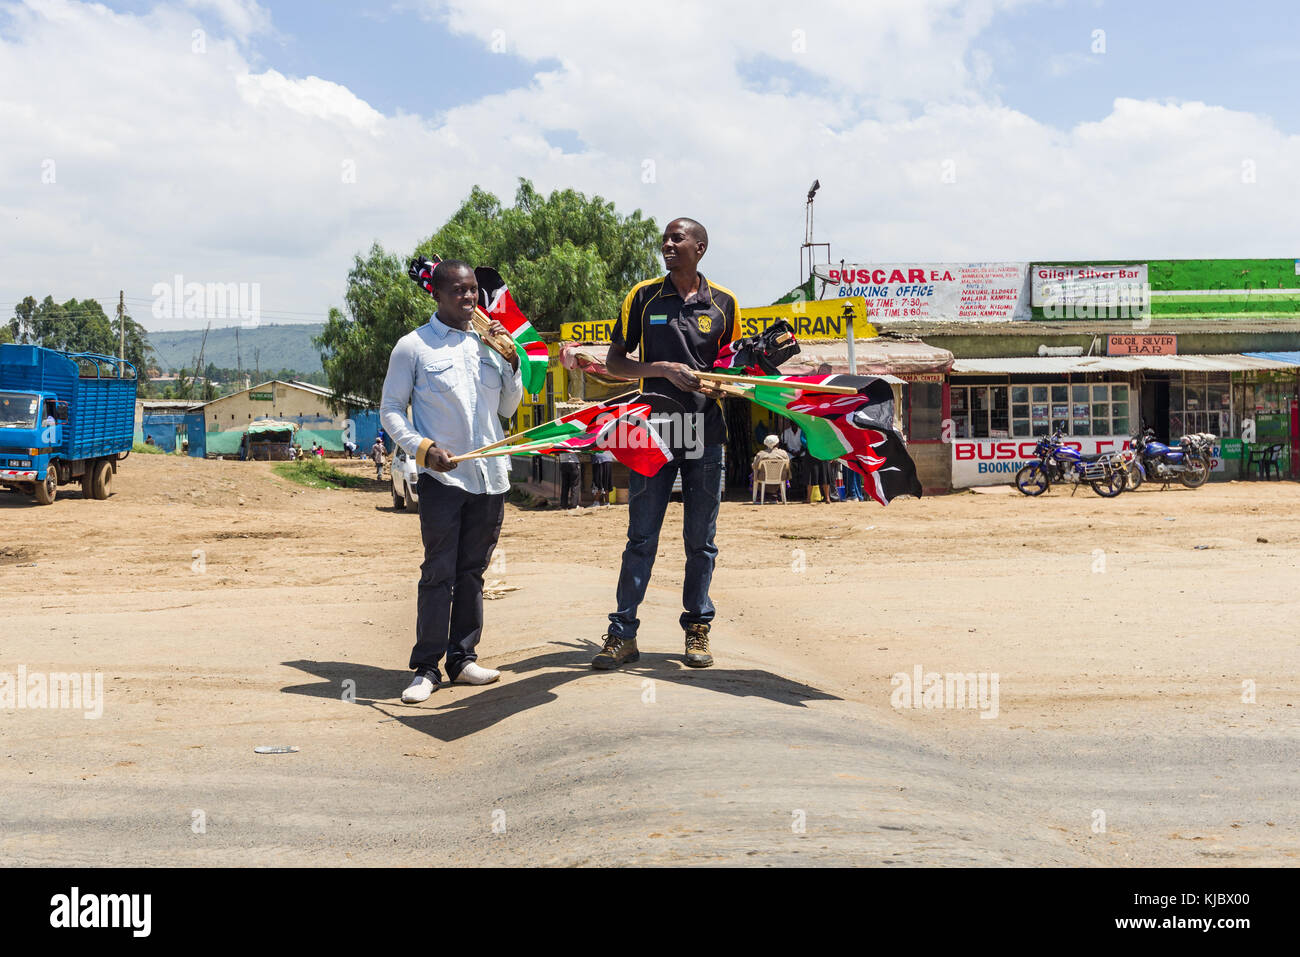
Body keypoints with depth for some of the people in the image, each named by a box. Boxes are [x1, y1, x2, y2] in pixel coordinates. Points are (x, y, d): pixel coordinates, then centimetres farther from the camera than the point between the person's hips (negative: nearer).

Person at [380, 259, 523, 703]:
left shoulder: (488, 343, 13)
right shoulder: (413, 347, -1)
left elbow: (507, 409, 19)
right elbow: (390, 410, 0)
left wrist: (511, 361, 4)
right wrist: (423, 448, -15)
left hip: (490, 478, 5)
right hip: (442, 479, -5)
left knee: (473, 571, 9)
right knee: (438, 573, -5)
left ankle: (463, 658, 18)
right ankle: (426, 668, 3)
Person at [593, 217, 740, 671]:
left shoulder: (724, 302, 8)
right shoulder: (643, 297, 4)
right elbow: (614, 362, 5)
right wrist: (665, 369, -11)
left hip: (706, 433, 1)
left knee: (700, 539, 7)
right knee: (641, 537, 1)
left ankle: (697, 628, 18)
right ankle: (623, 633, 7)